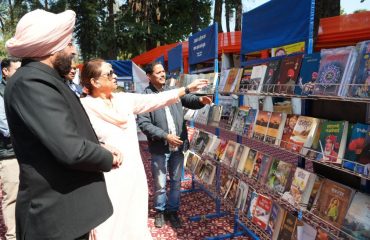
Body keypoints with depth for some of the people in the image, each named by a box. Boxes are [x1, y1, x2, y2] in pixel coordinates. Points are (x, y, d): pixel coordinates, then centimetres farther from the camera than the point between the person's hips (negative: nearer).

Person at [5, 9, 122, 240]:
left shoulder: (42, 79, 10)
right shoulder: (31, 83, -22)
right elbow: (71, 150, -29)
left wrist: (100, 147, 0)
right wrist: (108, 158, -11)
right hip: (56, 215, -9)